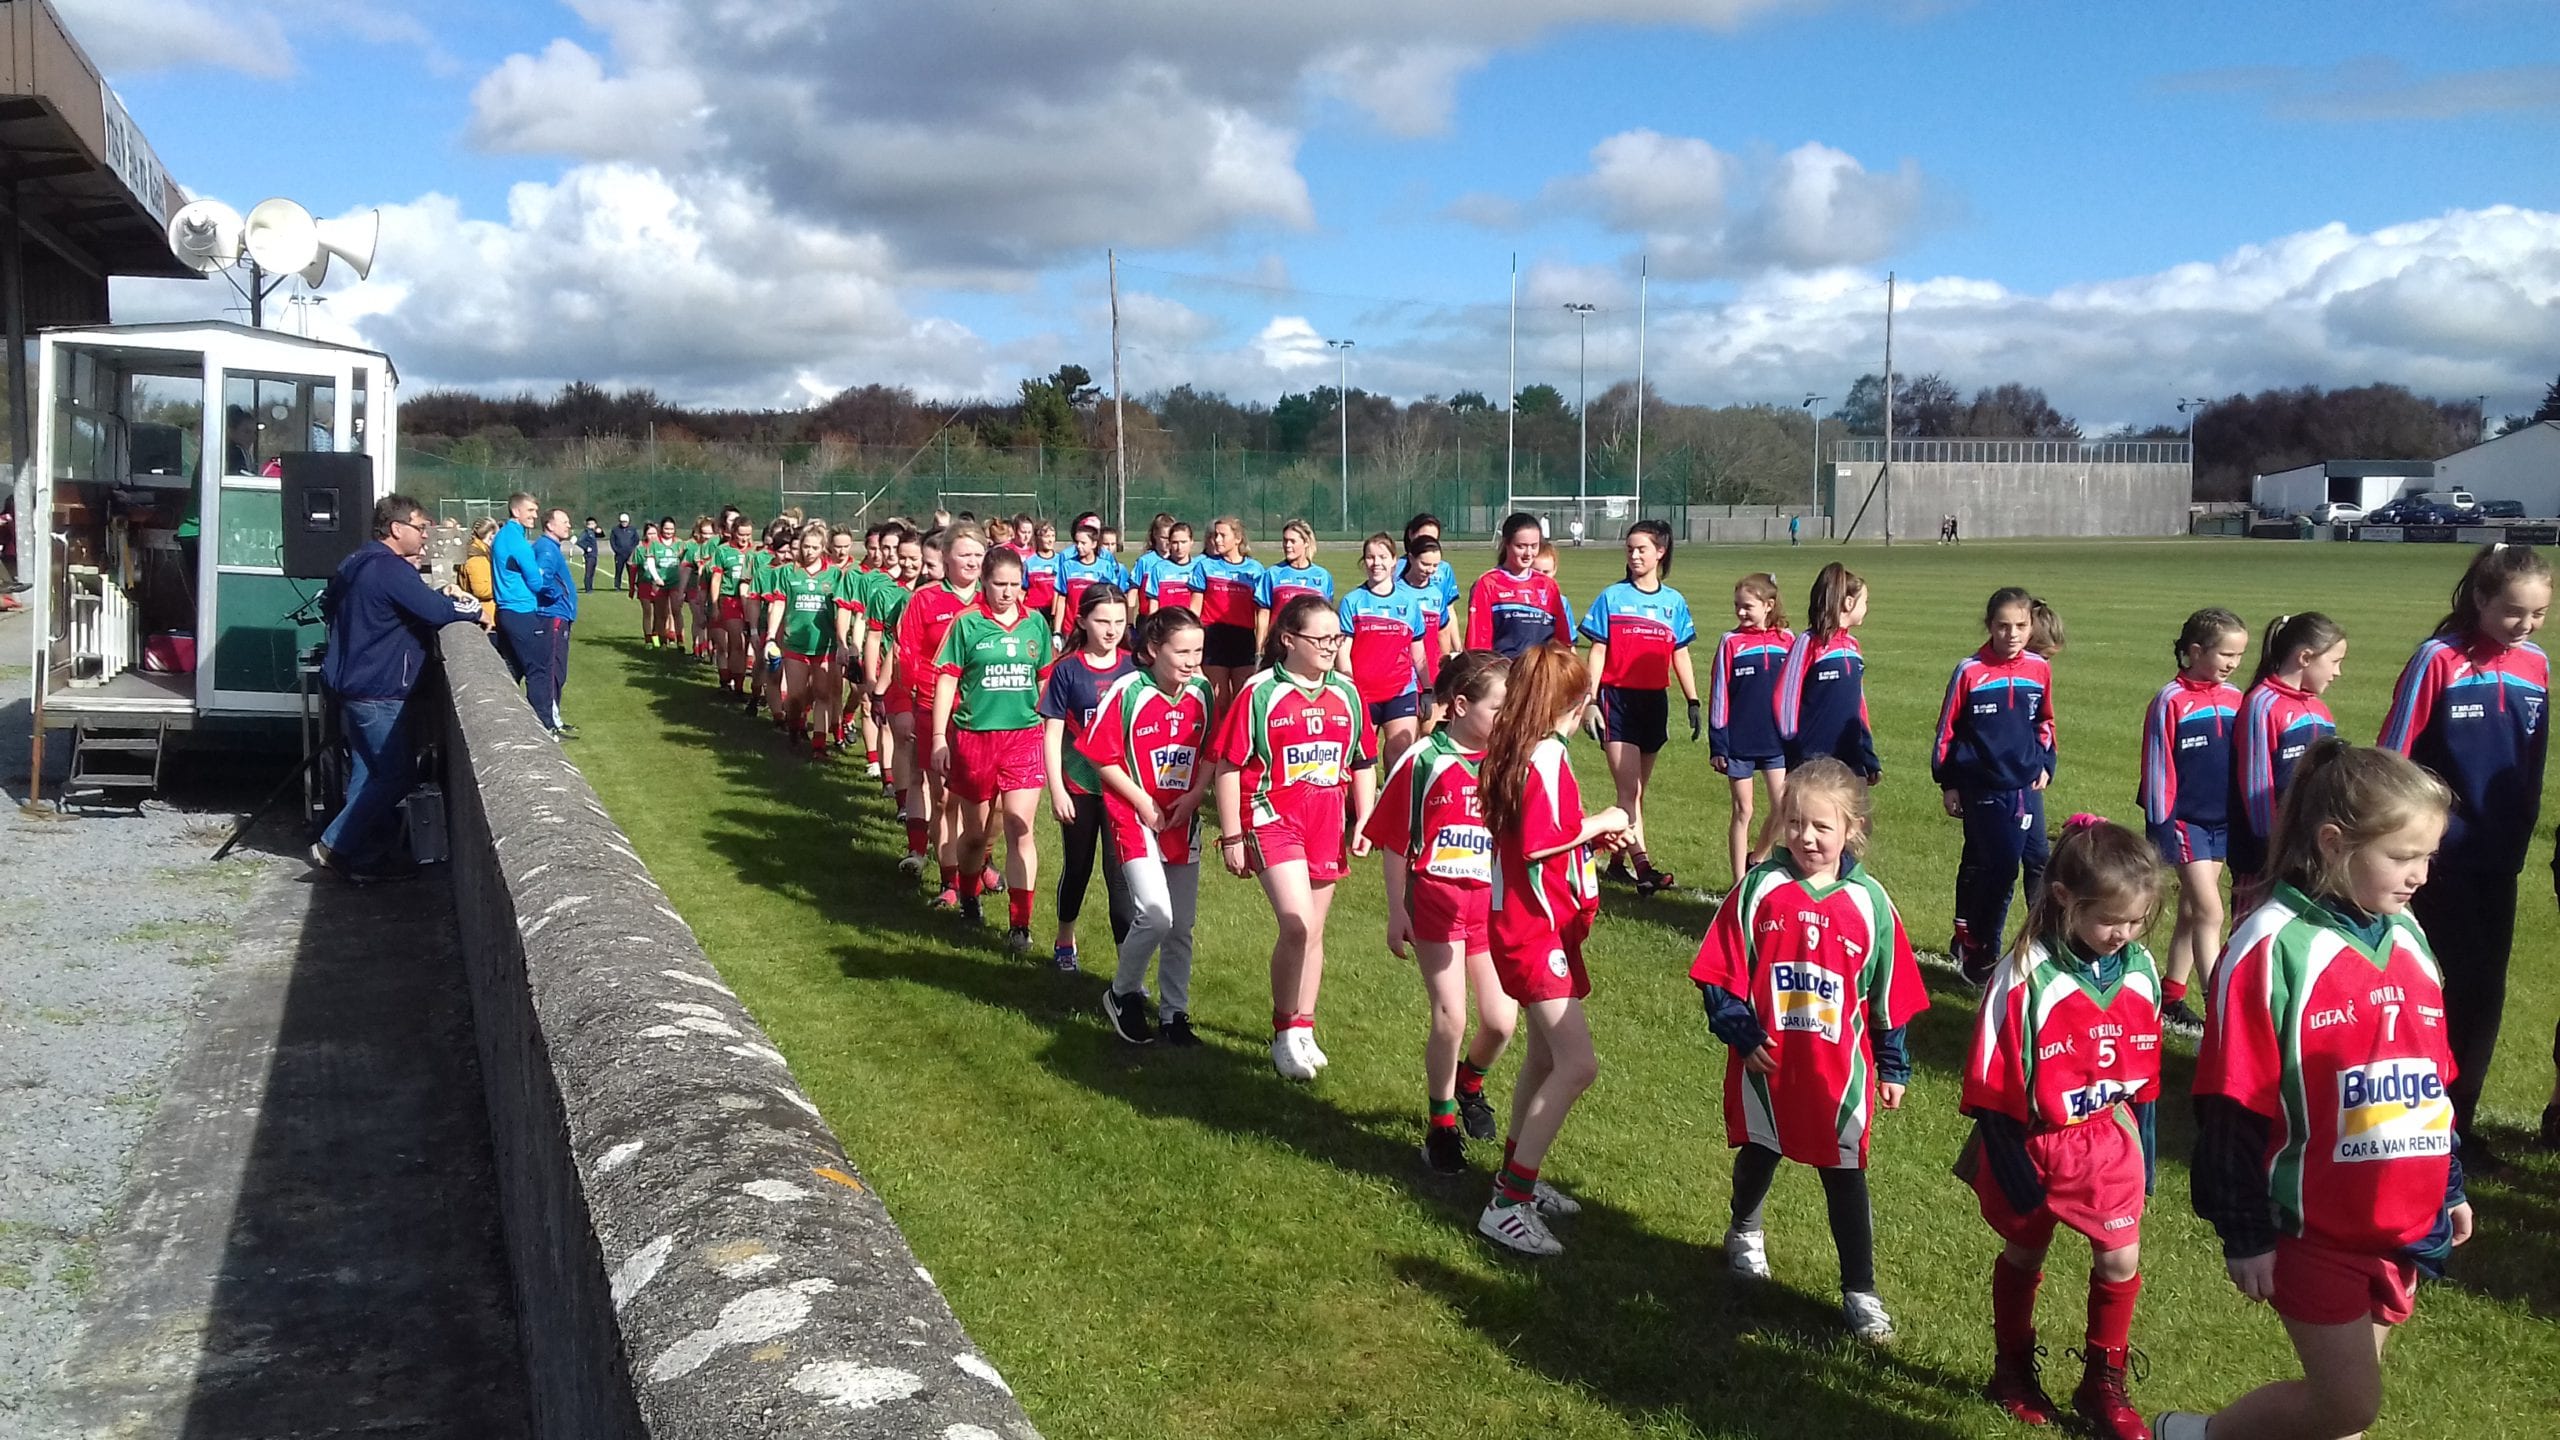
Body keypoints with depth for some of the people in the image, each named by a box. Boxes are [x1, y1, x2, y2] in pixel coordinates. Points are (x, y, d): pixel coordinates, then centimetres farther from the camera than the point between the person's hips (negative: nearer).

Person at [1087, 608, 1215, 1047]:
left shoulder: (1202, 692, 1)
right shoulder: (1128, 691, -13)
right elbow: (1103, 756, -9)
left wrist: (1195, 794, -6)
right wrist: (1143, 802, -13)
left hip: (1183, 822, 5)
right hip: (1136, 817, -5)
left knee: (1181, 927, 10)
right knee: (1155, 914, -19)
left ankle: (1174, 1014, 24)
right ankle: (1124, 993, 6)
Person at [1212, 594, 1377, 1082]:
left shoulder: (1347, 696, 6)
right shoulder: (1260, 693, -8)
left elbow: (1363, 764, 15)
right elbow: (1228, 766, -7)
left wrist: (1363, 822, 6)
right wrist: (1232, 836, -8)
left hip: (1327, 825, 5)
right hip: (1273, 818, -5)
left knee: (1312, 932, 14)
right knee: (1296, 923, -18)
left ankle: (1303, 1030, 29)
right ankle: (1285, 1032, 0)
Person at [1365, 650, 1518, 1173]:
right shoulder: (1422, 761, -7)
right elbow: (1393, 841, -1)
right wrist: (1396, 912, -1)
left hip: (1493, 904, 3)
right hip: (1435, 900, -3)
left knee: (1501, 1021, 0)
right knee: (1450, 1018, -6)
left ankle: (1470, 1082, 35)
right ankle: (1440, 1122, 17)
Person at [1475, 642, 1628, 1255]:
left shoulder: (1512, 750, 9)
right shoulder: (1546, 756, -19)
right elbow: (1537, 842, -25)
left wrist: (1594, 835, 11)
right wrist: (1596, 823, -11)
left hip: (1530, 924, 11)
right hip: (1535, 928, -11)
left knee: (1546, 1055, 19)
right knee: (1578, 1065, -13)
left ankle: (1518, 1177, 31)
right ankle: (1506, 1205, -10)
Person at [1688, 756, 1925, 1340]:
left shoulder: (1868, 902, -6)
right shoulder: (1760, 888, -9)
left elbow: (1890, 994, 2)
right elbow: (1722, 971, -5)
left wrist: (1893, 1067, 6)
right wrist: (1741, 1034, -12)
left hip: (1839, 1070, -1)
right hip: (1765, 1062, 1)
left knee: (1844, 1176, 5)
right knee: (1759, 1153, 21)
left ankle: (1860, 1291, 17)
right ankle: (1745, 1231, 49)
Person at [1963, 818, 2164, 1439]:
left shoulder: (2140, 971, -6)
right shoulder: (2025, 976, -24)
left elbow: (2144, 1073, 6)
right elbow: (1993, 1086, -17)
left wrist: (2142, 1155, 10)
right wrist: (2012, 1170, -13)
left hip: (2107, 1142, 4)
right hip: (2033, 1143, -4)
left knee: (2121, 1260, 6)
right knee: (2023, 1255, 15)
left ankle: (2103, 1384, 26)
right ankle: (2013, 1370, 37)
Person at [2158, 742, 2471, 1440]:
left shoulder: (2407, 938, 4)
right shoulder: (2272, 948, -19)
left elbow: (2434, 1076, 16)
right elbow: (2233, 1112, -16)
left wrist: (2449, 1189, 19)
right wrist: (2245, 1235, -13)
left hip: (2404, 1222, 7)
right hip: (2312, 1226, -7)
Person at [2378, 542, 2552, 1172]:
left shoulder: (2537, 665, 5)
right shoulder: (2439, 660, -12)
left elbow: (2532, 763, 13)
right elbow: (2392, 758, -10)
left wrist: (2521, 837, 14)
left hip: (2498, 859, 5)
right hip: (2441, 856, -5)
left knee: (2485, 991, 9)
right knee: (2458, 987, -3)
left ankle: (2458, 1118, 22)